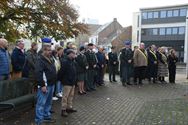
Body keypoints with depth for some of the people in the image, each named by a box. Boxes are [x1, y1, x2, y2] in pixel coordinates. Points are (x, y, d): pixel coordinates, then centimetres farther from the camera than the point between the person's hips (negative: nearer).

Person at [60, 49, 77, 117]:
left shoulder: (73, 62, 11)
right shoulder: (65, 62, -17)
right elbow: (62, 72, -19)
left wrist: (74, 80, 16)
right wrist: (63, 80, -12)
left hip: (72, 82, 9)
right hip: (67, 82, -9)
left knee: (71, 96, 17)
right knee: (65, 96, -2)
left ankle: (69, 107, 29)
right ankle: (63, 110, 7)